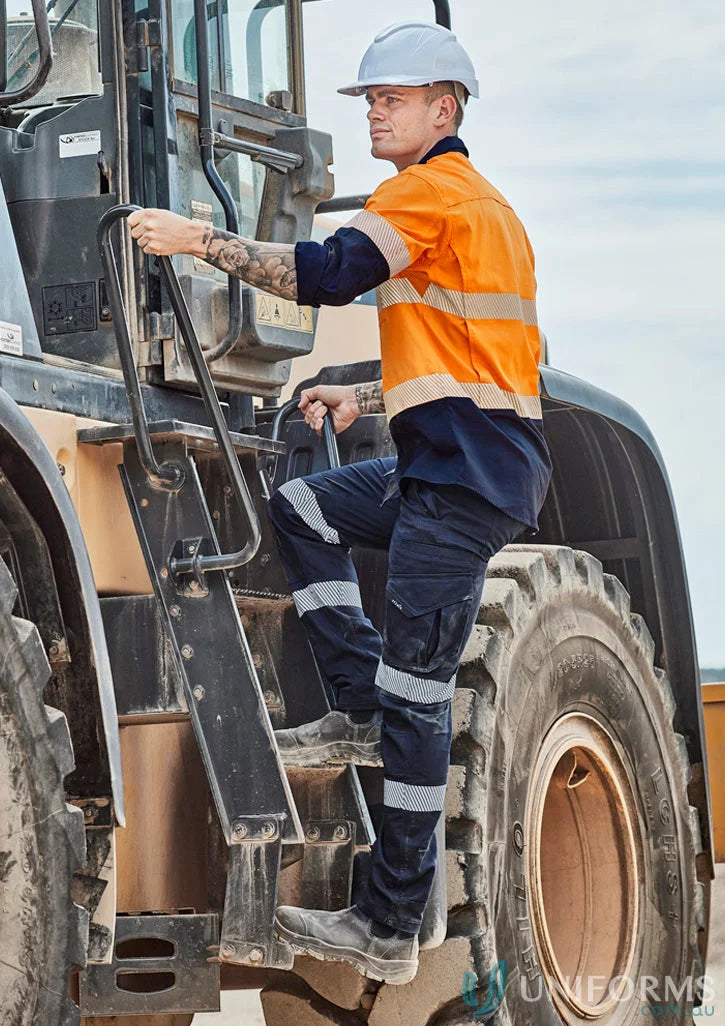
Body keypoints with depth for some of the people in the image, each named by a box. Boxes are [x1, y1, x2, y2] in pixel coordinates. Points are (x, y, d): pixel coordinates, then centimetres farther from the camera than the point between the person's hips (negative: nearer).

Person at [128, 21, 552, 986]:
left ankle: (391, 932, -4)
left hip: (468, 477, -10)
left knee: (415, 698, -8)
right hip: (450, 465, 10)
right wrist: (362, 399, 25)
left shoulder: (430, 191, -8)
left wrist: (198, 239, -22)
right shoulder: (480, 202, 23)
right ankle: (363, 709, 9)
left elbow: (329, 272, -24)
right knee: (300, 507, 17)